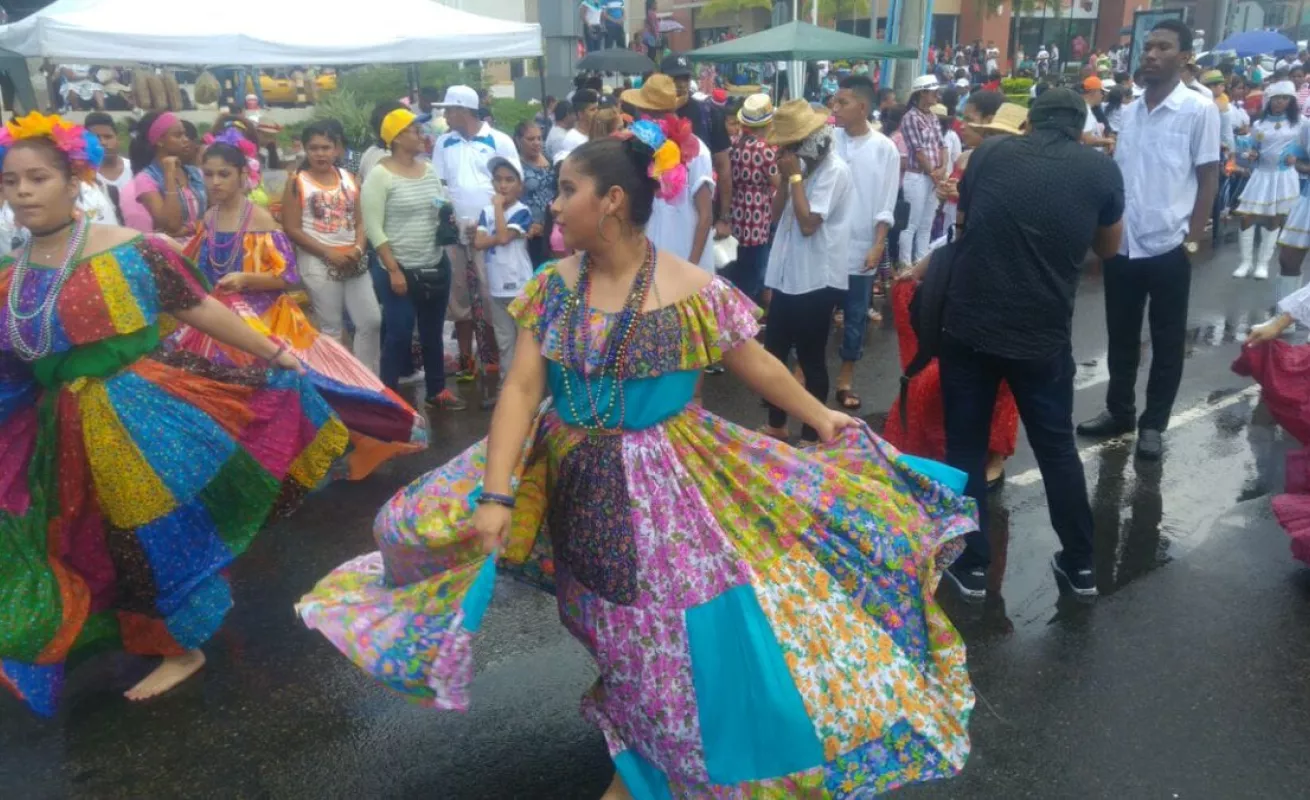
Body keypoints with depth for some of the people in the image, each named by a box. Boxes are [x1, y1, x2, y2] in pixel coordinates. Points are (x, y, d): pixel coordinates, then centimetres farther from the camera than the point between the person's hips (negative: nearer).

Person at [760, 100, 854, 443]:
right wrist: (786, 177, -4)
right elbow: (777, 214, 10)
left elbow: (808, 223, -22)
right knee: (774, 353, 14)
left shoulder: (834, 170, -14)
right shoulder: (805, 165, 10)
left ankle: (812, 434, 17)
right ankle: (776, 425, 30)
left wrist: (795, 176, -16)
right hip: (788, 276, 8)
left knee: (811, 360, 3)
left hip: (816, 281, -8)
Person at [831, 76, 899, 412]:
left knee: (855, 315, 10)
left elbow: (885, 206, -2)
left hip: (860, 248, 0)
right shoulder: (827, 140, -3)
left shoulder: (884, 149, -3)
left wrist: (878, 247, -8)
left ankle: (846, 377, 23)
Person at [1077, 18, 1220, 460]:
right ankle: (1118, 410, 29)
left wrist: (1193, 239, -8)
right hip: (1122, 245, 4)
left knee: (1167, 343, 9)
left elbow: (1209, 178, -4)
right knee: (1121, 336, 15)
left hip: (1168, 247, -4)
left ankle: (1153, 423, 20)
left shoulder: (1200, 110, -6)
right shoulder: (1130, 111, 8)